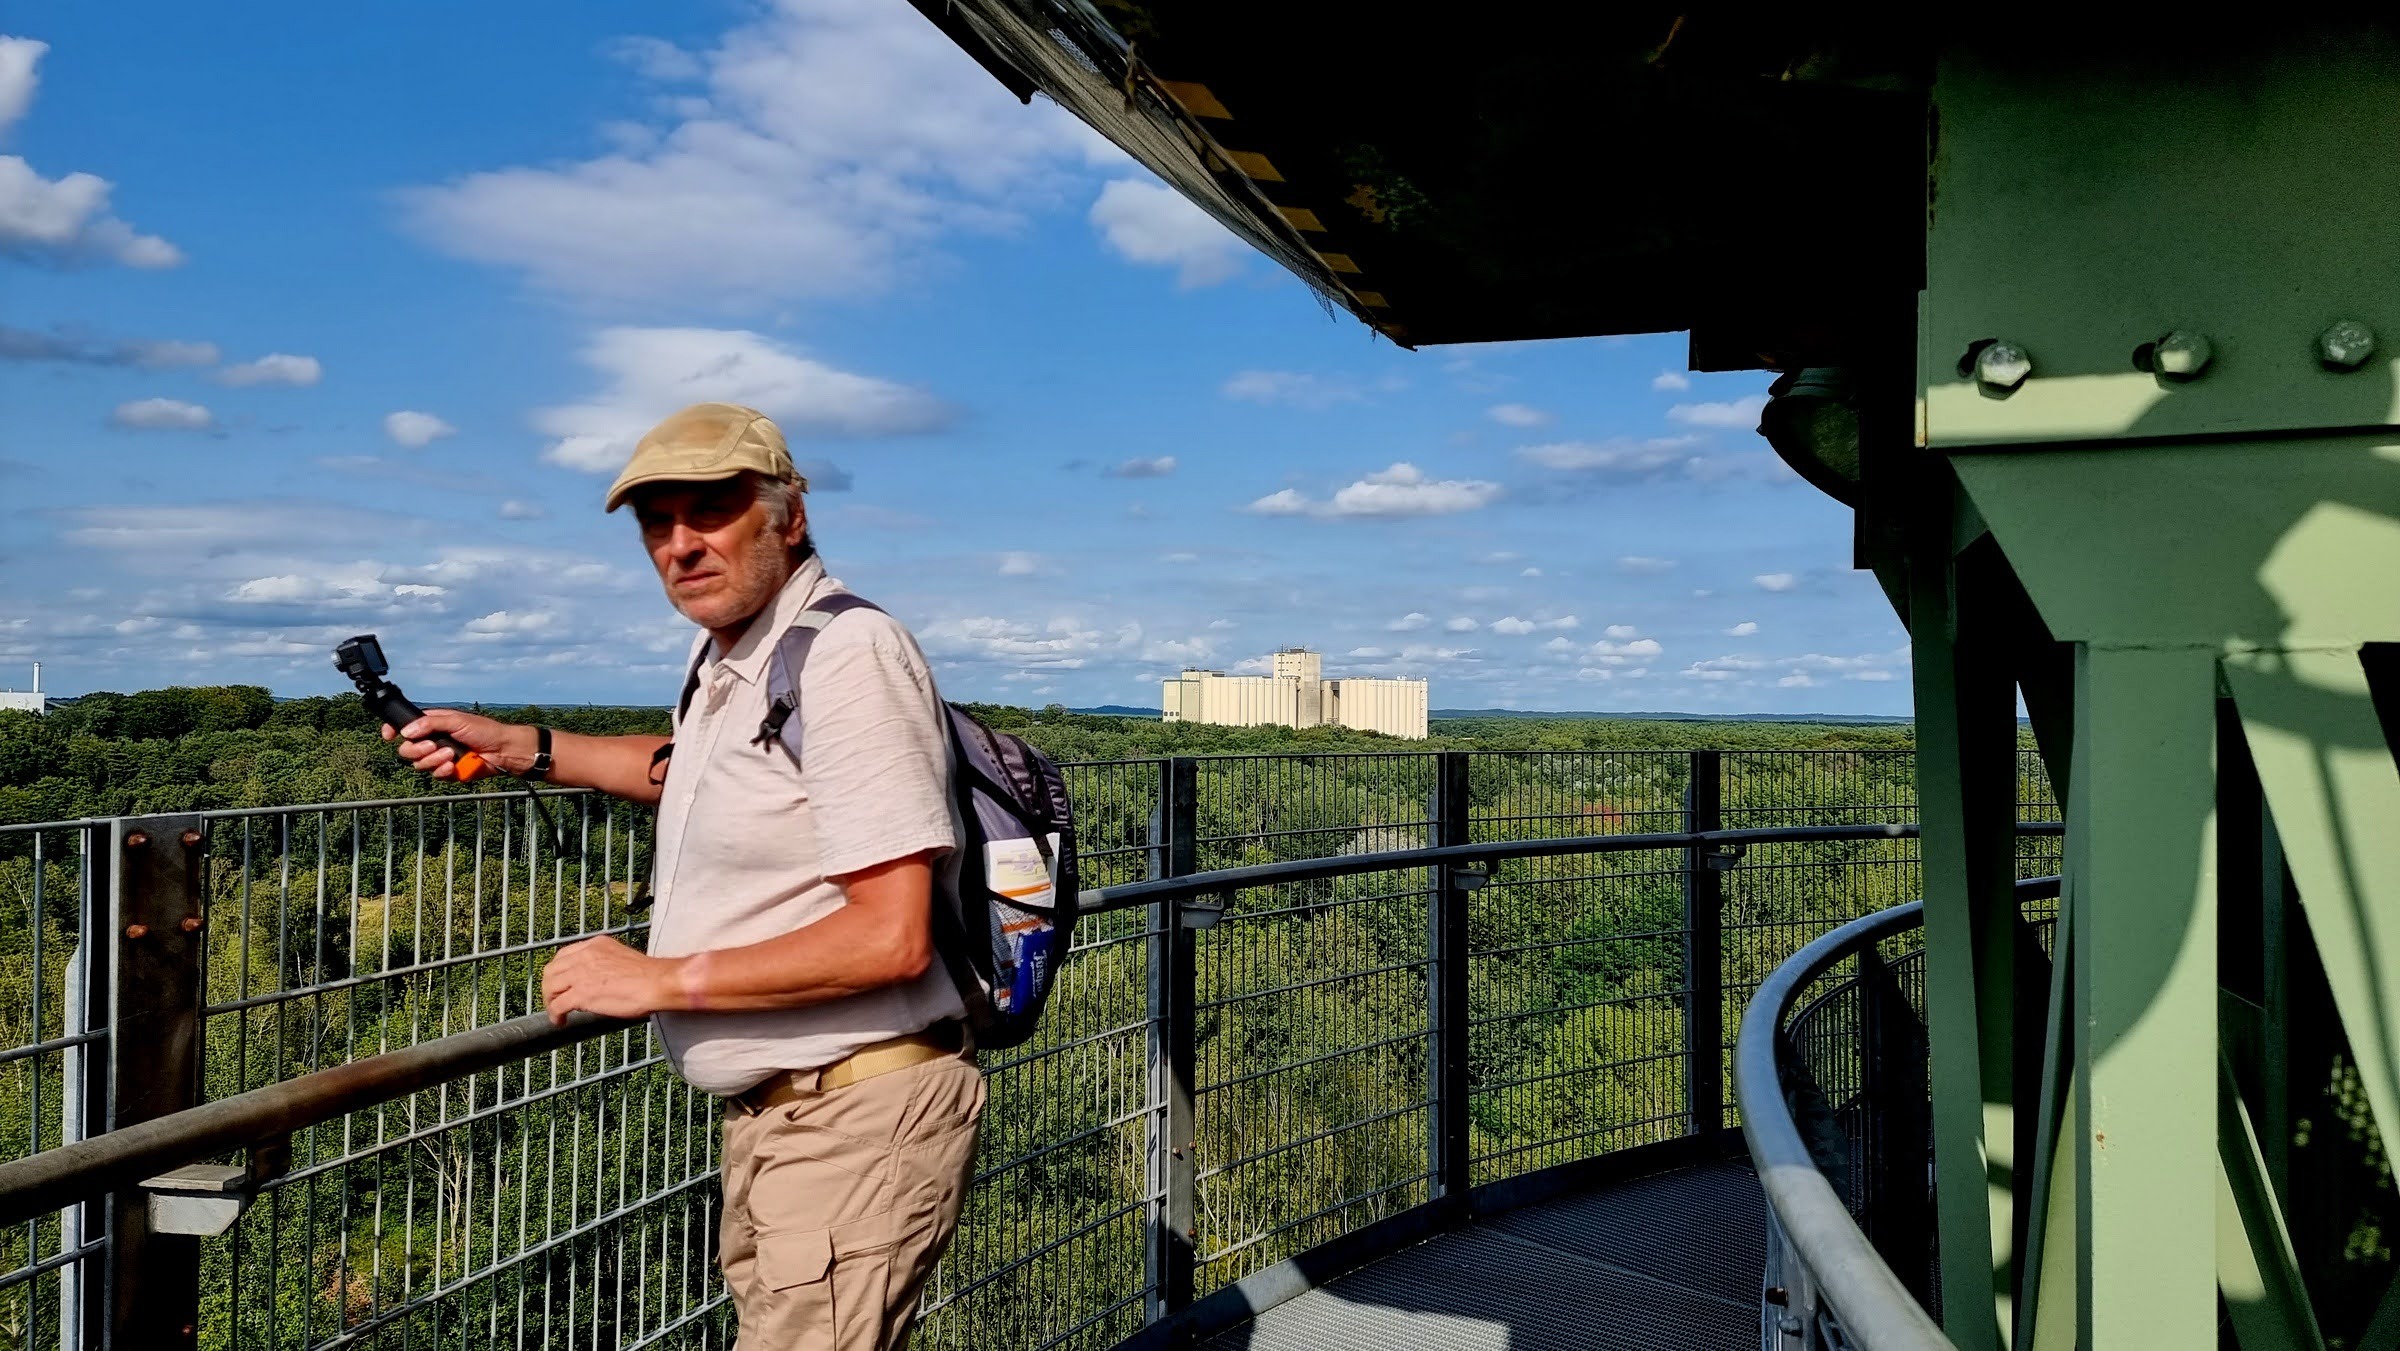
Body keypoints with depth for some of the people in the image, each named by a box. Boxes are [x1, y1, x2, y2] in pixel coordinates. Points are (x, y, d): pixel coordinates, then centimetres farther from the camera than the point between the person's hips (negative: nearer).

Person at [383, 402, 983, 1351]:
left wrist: (661, 979, -17)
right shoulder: (724, 655, 11)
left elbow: (892, 939, -25)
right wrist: (522, 749, 26)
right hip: (771, 1118, 10)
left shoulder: (848, 655, -20)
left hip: (857, 1123, -9)